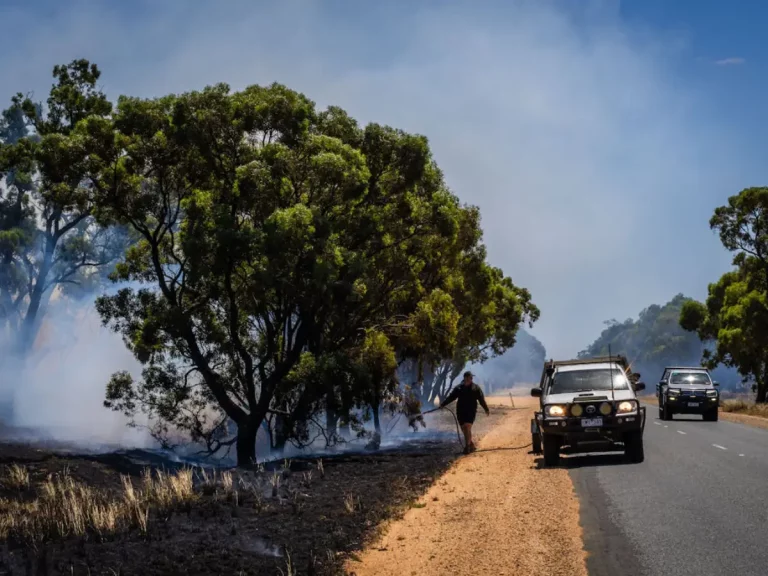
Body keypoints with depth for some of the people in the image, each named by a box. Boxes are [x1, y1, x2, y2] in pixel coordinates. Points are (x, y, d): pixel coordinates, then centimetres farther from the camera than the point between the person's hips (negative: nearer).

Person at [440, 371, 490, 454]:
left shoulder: (476, 388, 4)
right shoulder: (459, 388, 9)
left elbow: (481, 399, 3)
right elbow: (451, 397, 5)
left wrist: (486, 409, 0)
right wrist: (443, 404, -5)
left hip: (471, 411, -3)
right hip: (460, 411, 3)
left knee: (467, 427, -16)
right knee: (464, 428, 5)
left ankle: (467, 446, -11)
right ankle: (472, 445, 19)